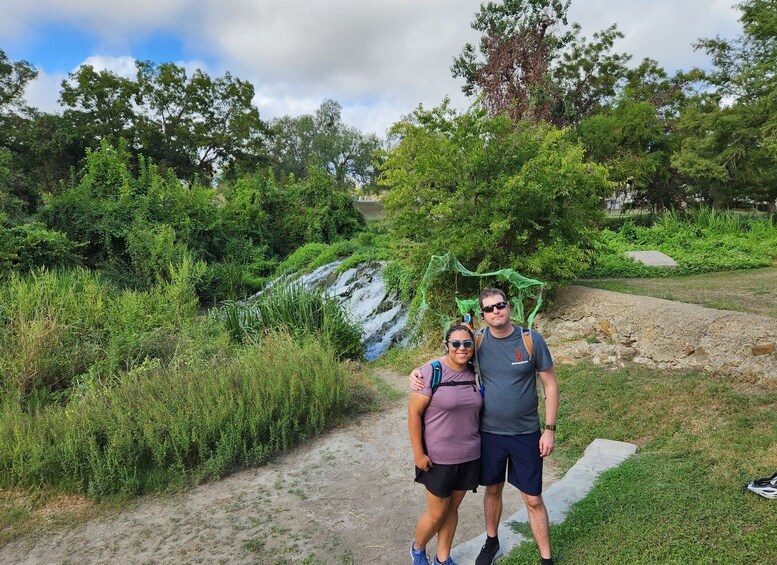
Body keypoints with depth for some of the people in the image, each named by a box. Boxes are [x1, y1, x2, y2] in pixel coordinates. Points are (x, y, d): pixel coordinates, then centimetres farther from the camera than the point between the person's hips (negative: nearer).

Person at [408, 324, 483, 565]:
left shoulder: (474, 373, -1)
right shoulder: (432, 372, -18)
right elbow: (413, 413, -15)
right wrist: (418, 454, -14)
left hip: (469, 457, 5)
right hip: (439, 459, -4)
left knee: (452, 508, 18)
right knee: (437, 513, 9)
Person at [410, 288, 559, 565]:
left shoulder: (532, 339, -11)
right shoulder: (478, 341, -7)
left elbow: (550, 384, -4)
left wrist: (550, 429, -7)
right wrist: (418, 371, -14)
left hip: (526, 434, -2)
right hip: (489, 432, 2)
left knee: (533, 499, 8)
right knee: (493, 489, 20)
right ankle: (491, 541, 44)